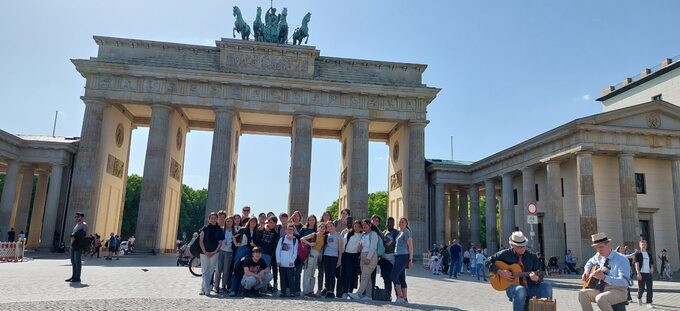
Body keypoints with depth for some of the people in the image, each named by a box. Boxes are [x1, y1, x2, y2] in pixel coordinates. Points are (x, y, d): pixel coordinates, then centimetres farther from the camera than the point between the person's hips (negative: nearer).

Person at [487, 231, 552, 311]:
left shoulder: (532, 256, 5)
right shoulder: (505, 254, -1)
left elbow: (540, 276, 5)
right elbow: (488, 262, 0)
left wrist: (536, 278, -20)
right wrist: (500, 272, -14)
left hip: (530, 287, 3)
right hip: (512, 287, -3)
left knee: (547, 286, -23)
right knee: (520, 290, -38)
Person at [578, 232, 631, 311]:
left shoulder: (622, 259, -13)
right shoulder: (599, 256, 7)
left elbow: (624, 282, -24)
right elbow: (590, 262, 30)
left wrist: (604, 277, -39)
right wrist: (586, 271, 9)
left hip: (619, 291, -6)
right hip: (603, 289, 7)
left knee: (600, 298, -34)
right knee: (582, 293, -16)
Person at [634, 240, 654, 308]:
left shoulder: (649, 255, 13)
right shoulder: (638, 254, -1)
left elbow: (652, 264, 16)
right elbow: (636, 264, -8)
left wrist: (652, 273, 8)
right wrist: (638, 273, -17)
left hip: (649, 274, 4)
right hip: (641, 274, -4)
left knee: (650, 289, -2)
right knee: (641, 288, 1)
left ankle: (649, 303, 3)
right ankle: (639, 298, 29)